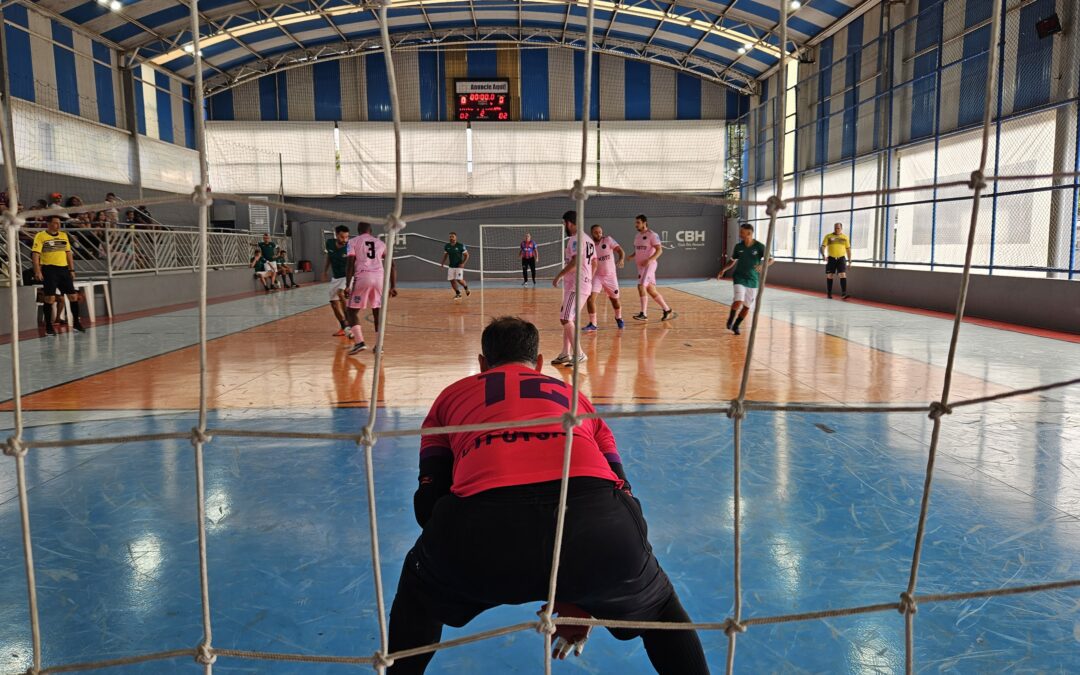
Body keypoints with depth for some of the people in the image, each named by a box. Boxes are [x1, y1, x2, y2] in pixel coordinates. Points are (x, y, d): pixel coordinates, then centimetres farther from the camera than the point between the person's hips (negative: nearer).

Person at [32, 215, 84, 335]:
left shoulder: (64, 235, 14)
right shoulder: (40, 236, -2)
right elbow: (35, 254, -8)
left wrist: (72, 269, 12)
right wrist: (37, 271, -16)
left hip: (64, 269, 5)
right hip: (49, 269, -5)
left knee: (73, 296, 5)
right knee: (50, 298, -5)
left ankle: (76, 322, 17)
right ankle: (48, 326, 5)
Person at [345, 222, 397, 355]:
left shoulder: (353, 241, 10)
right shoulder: (380, 243, 20)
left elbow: (350, 264, -3)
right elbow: (391, 266, 15)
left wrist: (348, 285, -5)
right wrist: (393, 286, 17)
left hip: (362, 277, -3)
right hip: (379, 277, 3)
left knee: (352, 311, 9)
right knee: (377, 312, 17)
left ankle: (359, 342, -6)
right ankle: (379, 345, 14)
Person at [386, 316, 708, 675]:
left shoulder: (452, 395, 32)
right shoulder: (574, 395, 35)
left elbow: (428, 502, 27)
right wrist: (584, 599, 42)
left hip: (484, 526, -1)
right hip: (598, 526, 2)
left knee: (418, 592, 35)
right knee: (659, 607, 35)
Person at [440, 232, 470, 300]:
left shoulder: (461, 246, -11)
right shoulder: (447, 246, 2)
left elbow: (467, 255, -6)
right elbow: (445, 255, 17)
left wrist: (463, 263, -17)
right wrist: (443, 262, 1)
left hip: (459, 266, -5)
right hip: (451, 266, 5)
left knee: (459, 280, -15)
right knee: (452, 280, 0)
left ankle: (466, 287, 17)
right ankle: (458, 294, 15)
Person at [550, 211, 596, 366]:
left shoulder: (575, 239, -13)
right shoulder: (589, 239, 17)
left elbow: (575, 261, -23)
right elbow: (594, 264, 19)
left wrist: (559, 275, -15)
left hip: (576, 285, -10)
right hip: (585, 284, 10)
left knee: (566, 319, -10)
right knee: (567, 319, 15)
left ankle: (579, 354, -10)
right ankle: (565, 354, 18)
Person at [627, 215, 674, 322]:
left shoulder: (652, 235, -10)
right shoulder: (638, 236, 14)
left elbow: (659, 250, -16)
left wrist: (650, 259, -29)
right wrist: (631, 256, 3)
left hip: (649, 265, -8)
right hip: (640, 265, 8)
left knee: (641, 286, -19)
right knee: (651, 290, 10)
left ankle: (644, 314, -16)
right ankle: (667, 310, 21)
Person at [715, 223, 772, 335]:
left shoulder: (759, 246, -9)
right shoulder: (738, 246, -1)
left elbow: (771, 260, -13)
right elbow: (733, 261, 13)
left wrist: (762, 265, -33)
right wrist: (723, 270, -2)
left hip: (752, 280, 0)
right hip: (739, 278, 0)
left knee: (747, 306, 7)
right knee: (738, 301, -21)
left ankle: (736, 325, 26)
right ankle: (730, 320, 4)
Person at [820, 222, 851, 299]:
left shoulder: (845, 237, 6)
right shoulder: (828, 236, 2)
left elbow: (848, 249, 10)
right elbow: (823, 246, -5)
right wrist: (823, 255, -24)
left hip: (841, 258, 0)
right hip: (831, 258, 0)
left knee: (843, 275, -13)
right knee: (829, 275, 5)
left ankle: (844, 293, -16)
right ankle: (829, 293, 18)